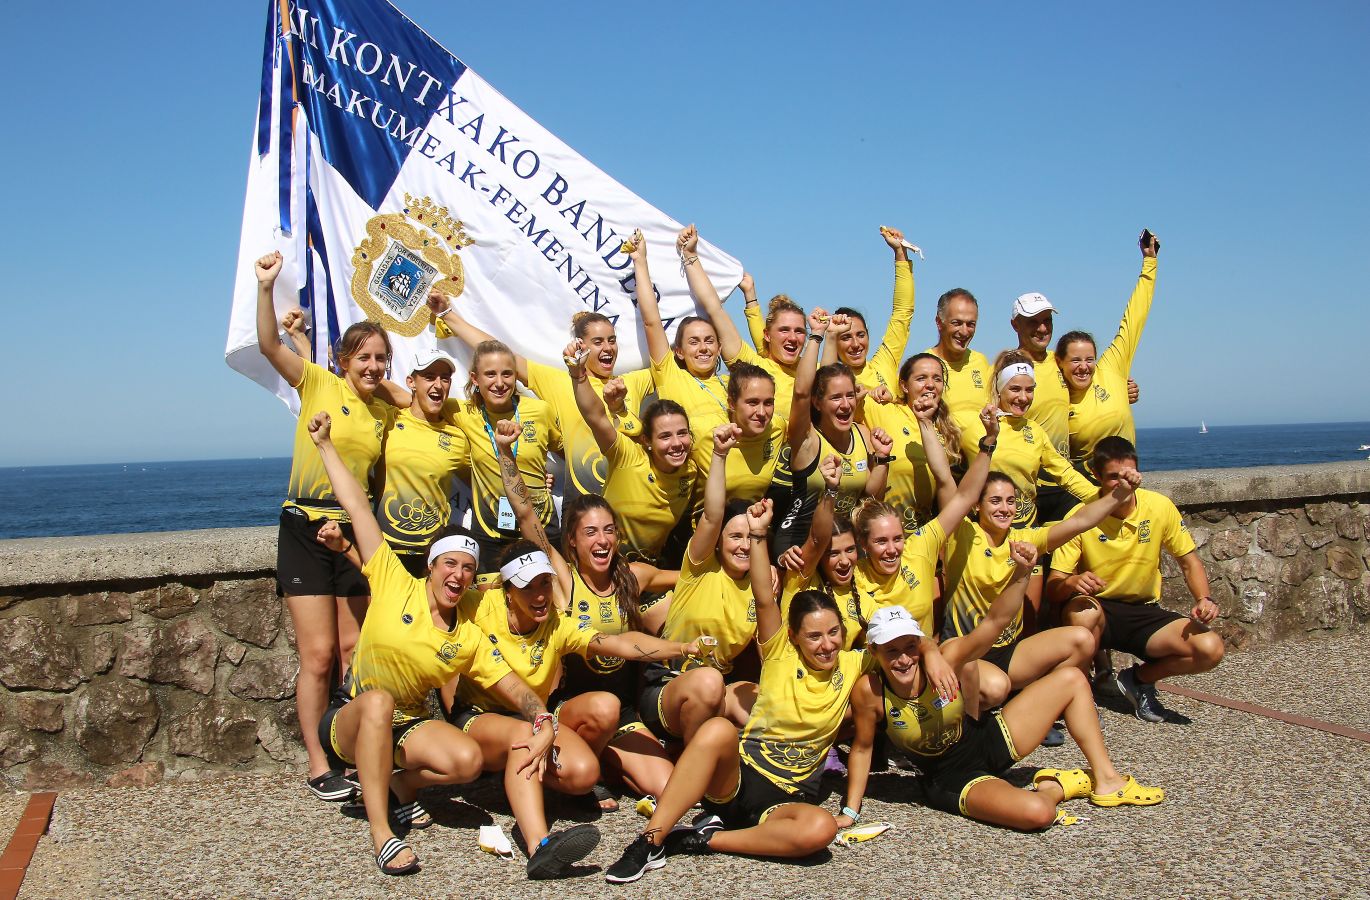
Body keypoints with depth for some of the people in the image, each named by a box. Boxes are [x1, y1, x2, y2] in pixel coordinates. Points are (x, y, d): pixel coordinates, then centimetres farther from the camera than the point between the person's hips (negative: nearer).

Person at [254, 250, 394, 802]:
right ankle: (319, 766, 6)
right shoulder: (319, 385, -4)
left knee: (354, 653, 8)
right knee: (318, 656, -3)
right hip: (307, 530, -5)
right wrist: (266, 287, -29)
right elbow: (269, 346, -18)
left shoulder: (385, 413, 9)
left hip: (356, 534, 5)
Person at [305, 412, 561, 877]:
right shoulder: (396, 586, -9)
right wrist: (324, 444, -7)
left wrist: (543, 724, -28)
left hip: (408, 726, 3)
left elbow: (515, 687, -6)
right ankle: (381, 835, -35)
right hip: (349, 720, -3)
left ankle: (400, 783, 5)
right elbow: (358, 507, -10)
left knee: (467, 760, -27)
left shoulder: (472, 639, -1)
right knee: (378, 699, -39)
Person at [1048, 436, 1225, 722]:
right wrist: (1072, 583, -38)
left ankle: (1139, 678, 8)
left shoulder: (1160, 507, -9)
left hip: (1144, 612, 3)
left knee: (1210, 648, -21)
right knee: (1081, 612, -39)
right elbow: (1053, 587, -15)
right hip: (1098, 609, -3)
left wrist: (1204, 599, -14)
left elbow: (1188, 560, 5)